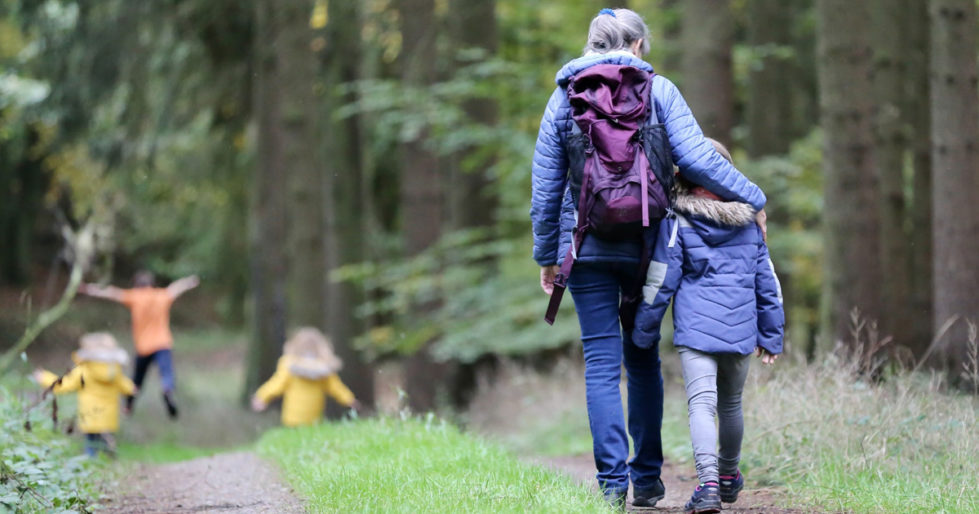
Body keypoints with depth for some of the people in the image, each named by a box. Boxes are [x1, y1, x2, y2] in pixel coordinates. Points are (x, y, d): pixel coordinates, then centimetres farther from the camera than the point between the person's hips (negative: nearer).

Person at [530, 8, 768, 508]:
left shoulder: (565, 97, 5)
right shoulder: (657, 90, 1)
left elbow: (545, 186, 6)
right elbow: (695, 158, -9)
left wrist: (547, 255, 13)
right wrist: (752, 199, 1)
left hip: (586, 245, 0)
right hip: (645, 243, 0)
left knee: (602, 363, 1)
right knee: (643, 358, 13)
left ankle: (612, 479, -8)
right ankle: (646, 477, 13)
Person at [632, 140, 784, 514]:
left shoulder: (677, 221, -3)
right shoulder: (748, 221, 10)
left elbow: (660, 281, -3)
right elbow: (767, 282, 14)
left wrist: (644, 332, 6)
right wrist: (771, 335, 21)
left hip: (696, 328, -4)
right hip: (740, 329, 4)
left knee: (701, 403, -12)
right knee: (731, 404, 21)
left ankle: (709, 483, -30)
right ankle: (728, 476, 38)